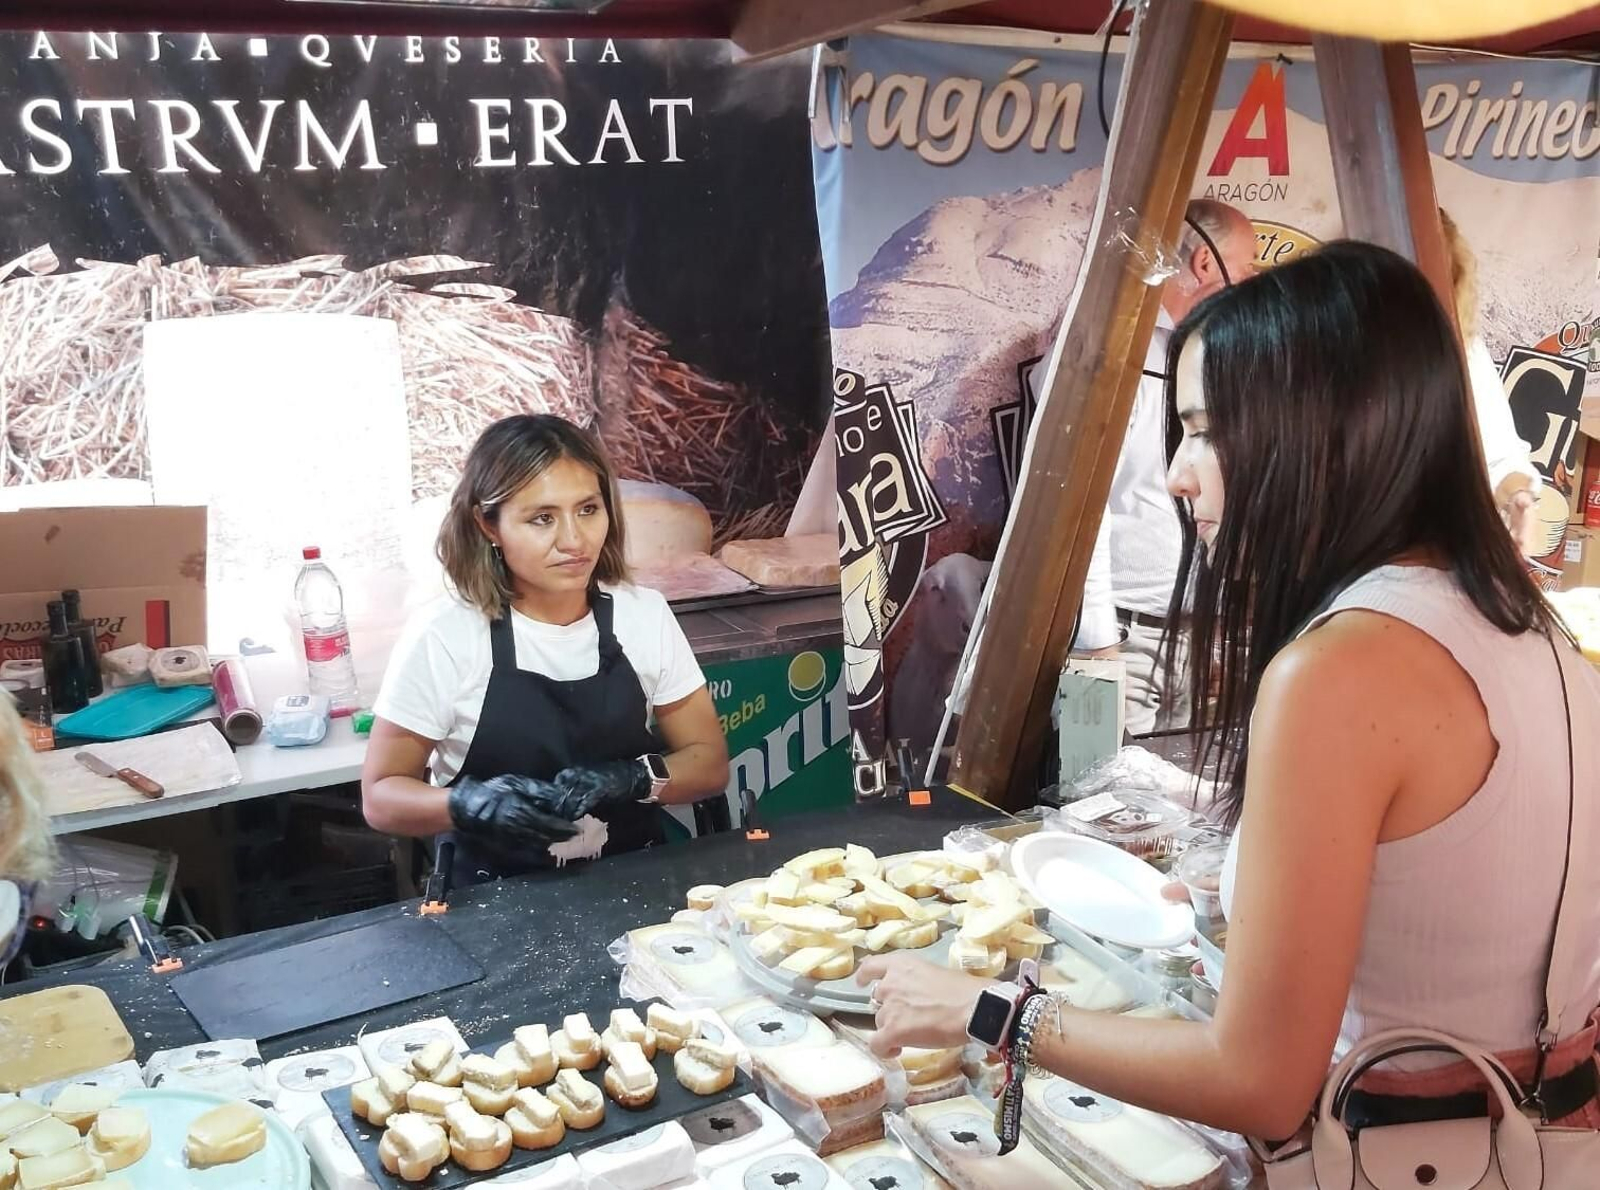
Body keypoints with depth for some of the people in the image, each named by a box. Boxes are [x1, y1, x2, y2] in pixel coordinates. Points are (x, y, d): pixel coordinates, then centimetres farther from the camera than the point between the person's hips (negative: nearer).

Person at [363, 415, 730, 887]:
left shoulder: (645, 614, -2)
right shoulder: (443, 636, -10)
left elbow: (709, 762, 3)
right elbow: (381, 796, -4)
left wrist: (632, 779, -16)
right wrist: (471, 804, -23)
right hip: (499, 897, -1)